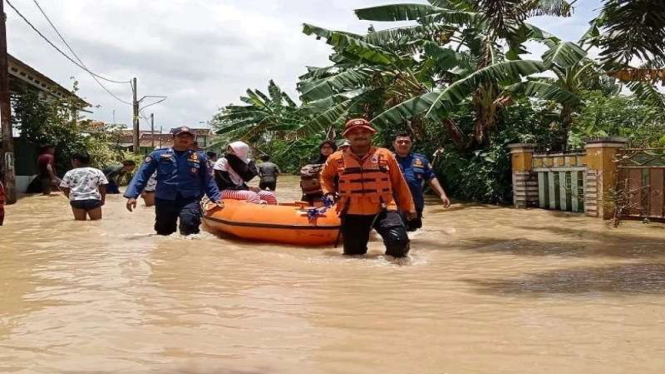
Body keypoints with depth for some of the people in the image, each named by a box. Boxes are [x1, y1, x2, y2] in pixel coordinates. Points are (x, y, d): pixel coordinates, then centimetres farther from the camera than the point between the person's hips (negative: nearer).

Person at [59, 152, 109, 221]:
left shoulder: (69, 173, 4)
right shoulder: (97, 172, 4)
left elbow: (65, 189, 7)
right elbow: (103, 188, 5)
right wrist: (102, 199, 19)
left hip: (76, 200, 1)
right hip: (93, 200, -1)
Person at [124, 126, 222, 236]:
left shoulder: (200, 157, 7)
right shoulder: (158, 155, 4)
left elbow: (208, 181, 11)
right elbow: (142, 175, 2)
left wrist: (216, 198, -2)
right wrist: (132, 195, -8)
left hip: (190, 200, -2)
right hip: (164, 200, 2)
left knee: (189, 224, -32)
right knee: (163, 234, 15)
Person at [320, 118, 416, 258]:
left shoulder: (385, 155, 1)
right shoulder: (337, 158, 3)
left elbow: (399, 183, 8)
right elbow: (325, 176, 23)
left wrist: (408, 207, 11)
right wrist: (329, 192, 5)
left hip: (383, 209, -1)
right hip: (352, 213, 2)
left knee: (398, 241, -22)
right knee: (353, 253, 8)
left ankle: (395, 251, 13)